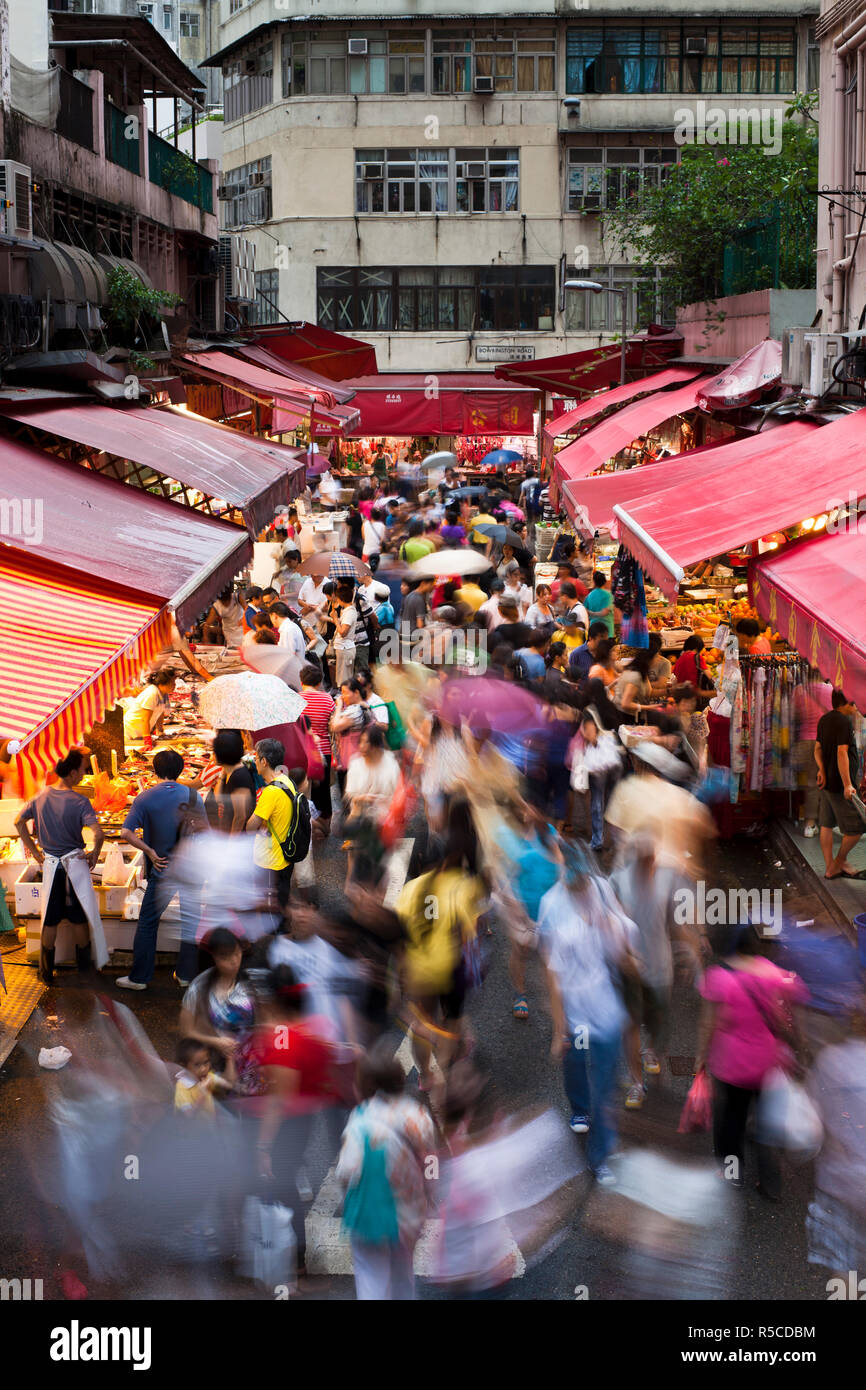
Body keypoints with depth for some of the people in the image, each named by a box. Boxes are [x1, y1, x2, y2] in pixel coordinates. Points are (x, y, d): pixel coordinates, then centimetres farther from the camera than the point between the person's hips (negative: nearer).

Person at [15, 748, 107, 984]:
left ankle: (46, 973, 15)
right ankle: (84, 968, 23)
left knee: (50, 920, 12)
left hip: (50, 865, 4)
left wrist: (35, 851, 11)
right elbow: (98, 834, -26)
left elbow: (19, 822, 6)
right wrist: (94, 855, -7)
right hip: (75, 864, -4)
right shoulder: (79, 802, -18)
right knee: (79, 916, 12)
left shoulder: (42, 796, -3)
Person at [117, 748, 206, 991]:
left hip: (162, 871, -2)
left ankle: (140, 977, 11)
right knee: (191, 922, 13)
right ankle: (185, 974, 20)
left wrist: (150, 851, -8)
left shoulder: (145, 798, -7)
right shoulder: (192, 795, -2)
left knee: (147, 924, 8)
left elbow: (126, 832, -15)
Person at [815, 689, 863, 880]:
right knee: (856, 828, 2)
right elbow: (842, 753, -24)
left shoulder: (824, 719, 9)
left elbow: (818, 748, 10)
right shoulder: (844, 722, -19)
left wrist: (822, 768, -5)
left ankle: (830, 868, 19)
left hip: (825, 783, 10)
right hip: (839, 785, -10)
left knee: (827, 825, 13)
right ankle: (840, 860, 16)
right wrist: (847, 784, -24)